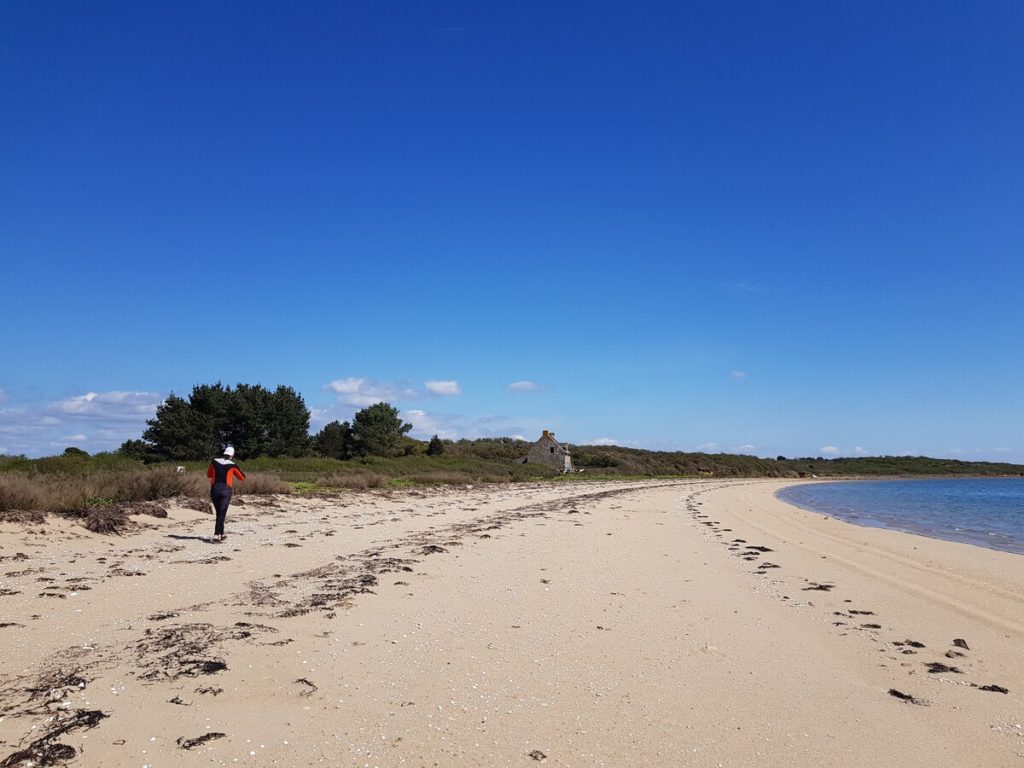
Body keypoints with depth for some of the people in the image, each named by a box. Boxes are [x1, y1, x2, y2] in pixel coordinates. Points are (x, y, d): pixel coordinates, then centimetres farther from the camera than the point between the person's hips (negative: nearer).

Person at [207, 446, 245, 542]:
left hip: (214, 490, 4)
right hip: (225, 491, -3)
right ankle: (216, 535, -17)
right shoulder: (232, 465, -1)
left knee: (219, 513, 16)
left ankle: (221, 534, 22)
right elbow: (243, 478, 9)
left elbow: (208, 475, 22)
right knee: (221, 514, -5)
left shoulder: (214, 462, 7)